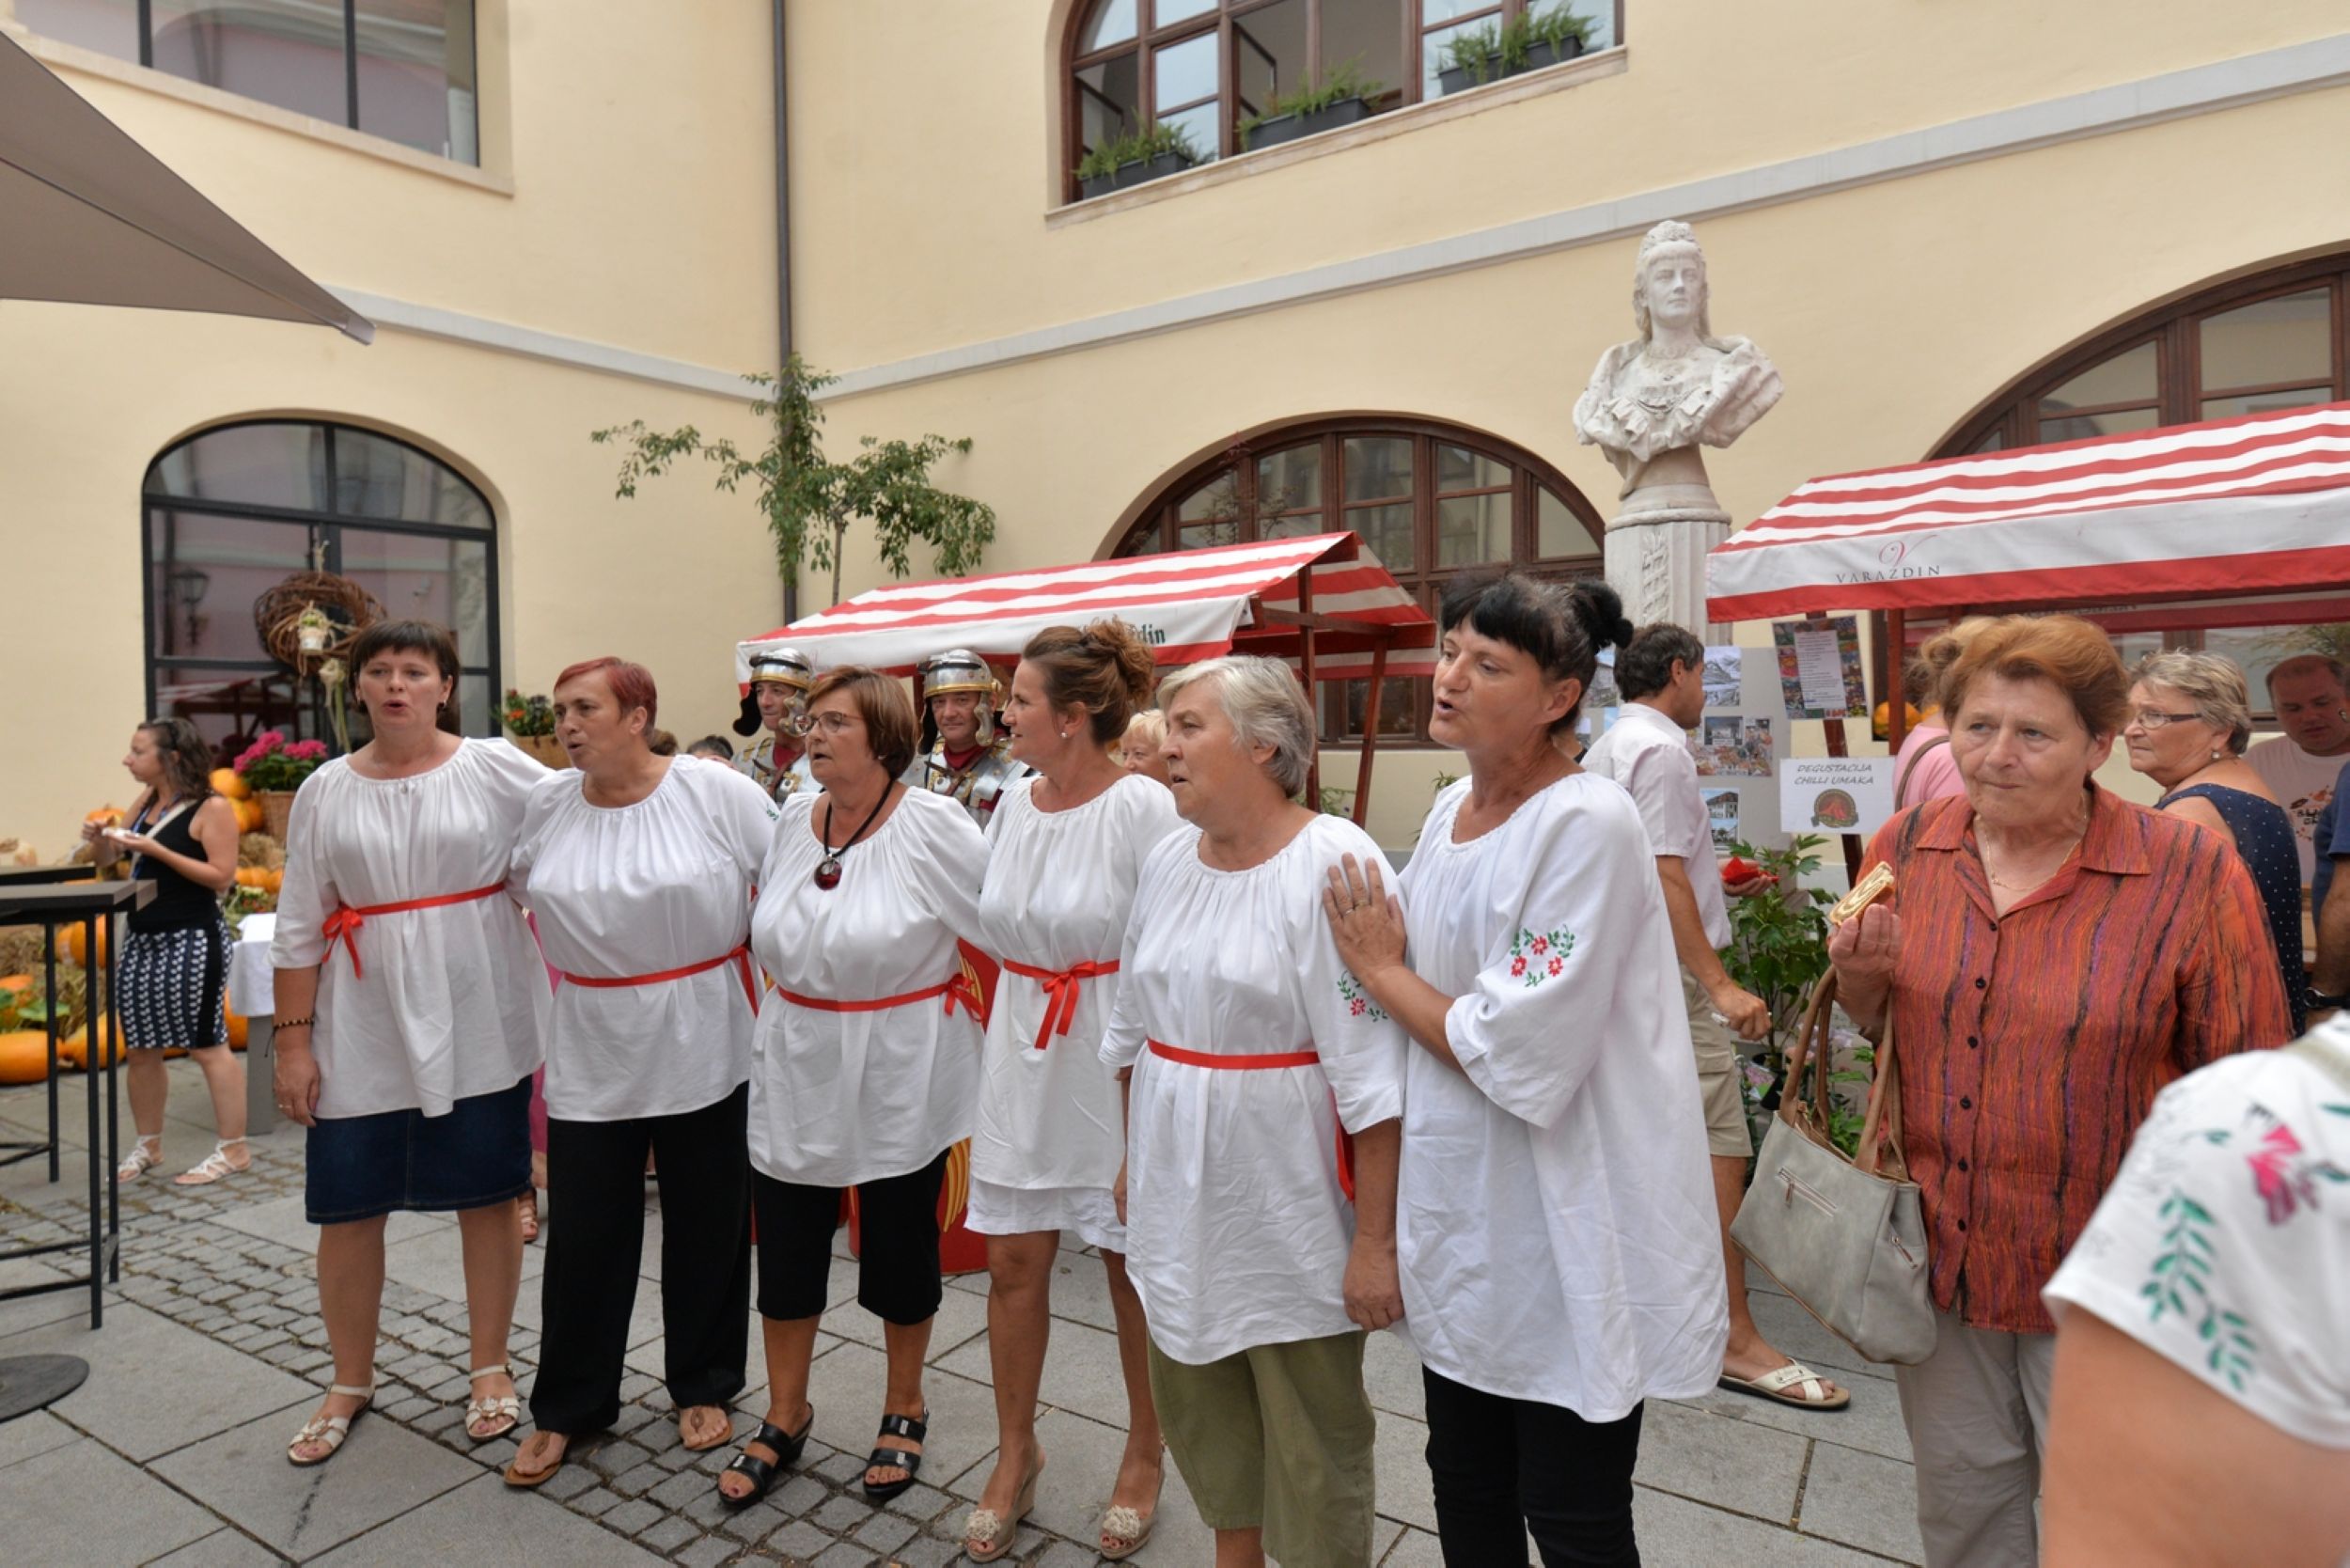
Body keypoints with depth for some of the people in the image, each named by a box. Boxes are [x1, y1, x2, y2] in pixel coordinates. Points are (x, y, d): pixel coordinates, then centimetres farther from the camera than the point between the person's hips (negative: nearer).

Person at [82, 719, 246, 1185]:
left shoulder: (211, 808, -11)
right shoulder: (144, 803, 10)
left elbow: (221, 876, -16)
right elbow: (110, 862, 19)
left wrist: (157, 850, -19)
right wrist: (100, 841, -2)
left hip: (192, 939, -8)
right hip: (141, 938, 8)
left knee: (207, 1045, -4)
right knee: (140, 1049, 13)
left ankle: (233, 1150, 3)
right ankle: (148, 1145, 27)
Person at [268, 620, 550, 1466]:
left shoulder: (495, 769, -4)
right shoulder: (325, 791, 3)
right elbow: (299, 927, 4)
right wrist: (293, 1040, 2)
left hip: (478, 1024, -2)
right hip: (364, 1030, 2)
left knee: (487, 1195, 9)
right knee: (347, 1206, 9)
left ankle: (491, 1368, 29)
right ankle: (350, 1383, 32)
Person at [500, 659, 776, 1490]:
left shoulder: (715, 791, -12)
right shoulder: (546, 805, -1)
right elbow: (509, 888, 14)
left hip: (703, 1050, -2)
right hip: (591, 1057, 3)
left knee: (706, 1225, 12)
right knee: (584, 1234, 10)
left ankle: (703, 1386, 33)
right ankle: (567, 1405, 31)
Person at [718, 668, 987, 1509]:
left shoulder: (933, 826, -17)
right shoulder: (792, 819, 1)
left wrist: (971, 1029, -7)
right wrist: (784, 1021, 13)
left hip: (900, 1076, -4)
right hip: (796, 1072, 5)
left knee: (900, 1248, 12)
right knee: (786, 1250, 13)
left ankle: (904, 1408, 36)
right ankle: (785, 1415, 35)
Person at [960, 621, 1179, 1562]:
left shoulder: (1143, 809, -17)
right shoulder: (1013, 803, 3)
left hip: (1117, 1070, -5)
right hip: (1022, 1063, 6)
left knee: (1135, 1269, 12)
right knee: (1012, 1264, 12)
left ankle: (1144, 1458, 36)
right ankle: (1015, 1454, 36)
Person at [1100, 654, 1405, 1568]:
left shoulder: (1331, 861, -18)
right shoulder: (1169, 858, 3)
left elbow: (1373, 1072, -19)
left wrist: (1375, 1240, -17)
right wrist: (1133, 1158, 17)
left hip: (1289, 1210, -6)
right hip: (1180, 1194, 7)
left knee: (1312, 1432, 11)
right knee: (1197, 1401, 21)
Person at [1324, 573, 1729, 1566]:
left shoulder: (1589, 824, -20)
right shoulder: (1448, 811, 5)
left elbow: (1521, 1056, -24)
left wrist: (1380, 971, -12)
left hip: (1568, 1243, -7)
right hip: (1461, 1222, 7)